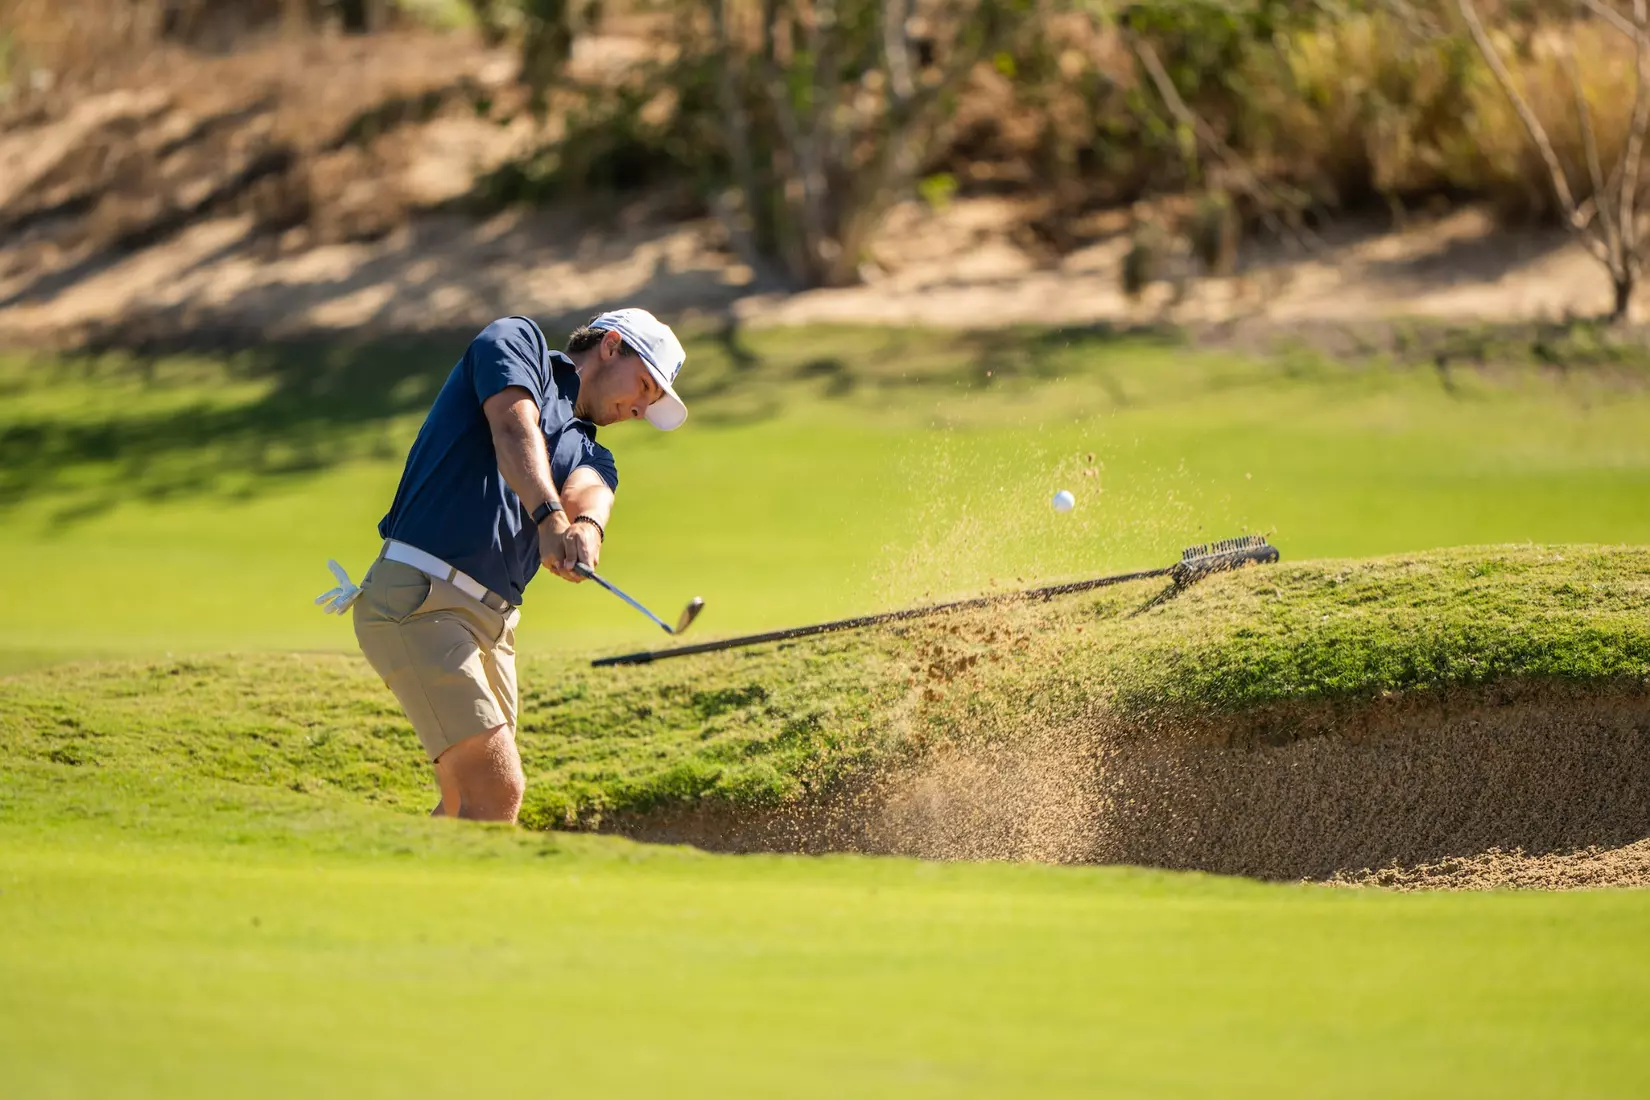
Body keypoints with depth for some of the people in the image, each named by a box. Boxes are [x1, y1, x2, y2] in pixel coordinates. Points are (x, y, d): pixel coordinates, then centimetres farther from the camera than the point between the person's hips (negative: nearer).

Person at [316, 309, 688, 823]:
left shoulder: (587, 453, 25)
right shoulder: (516, 340, 9)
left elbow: (587, 491, -1)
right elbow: (513, 430, -13)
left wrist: (587, 526, -27)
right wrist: (549, 518, -32)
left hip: (491, 623, 8)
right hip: (417, 600, -8)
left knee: (470, 800, 11)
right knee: (497, 789, -18)